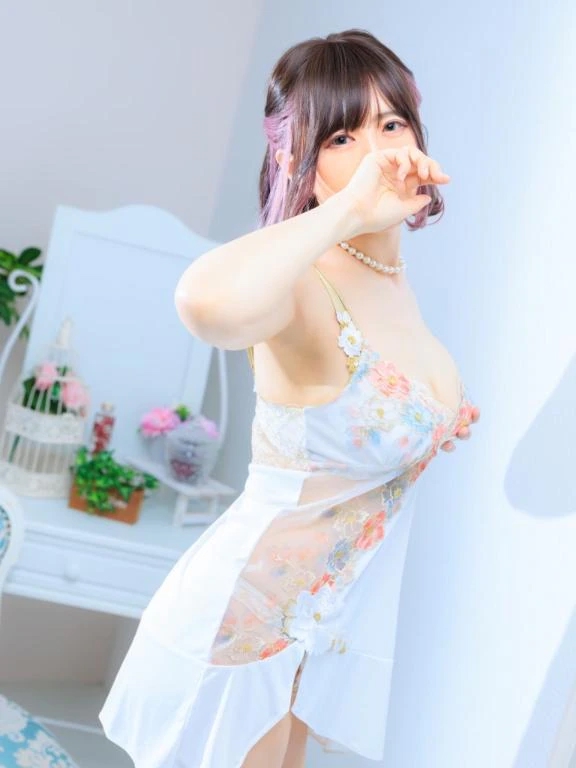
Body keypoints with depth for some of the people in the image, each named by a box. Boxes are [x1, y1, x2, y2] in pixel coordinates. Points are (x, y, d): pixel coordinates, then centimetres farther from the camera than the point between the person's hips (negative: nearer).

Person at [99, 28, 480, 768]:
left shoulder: (394, 275, 0)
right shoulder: (304, 286, -26)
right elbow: (208, 301, -53)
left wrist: (442, 418, 4)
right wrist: (350, 208, -41)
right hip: (244, 615, -8)